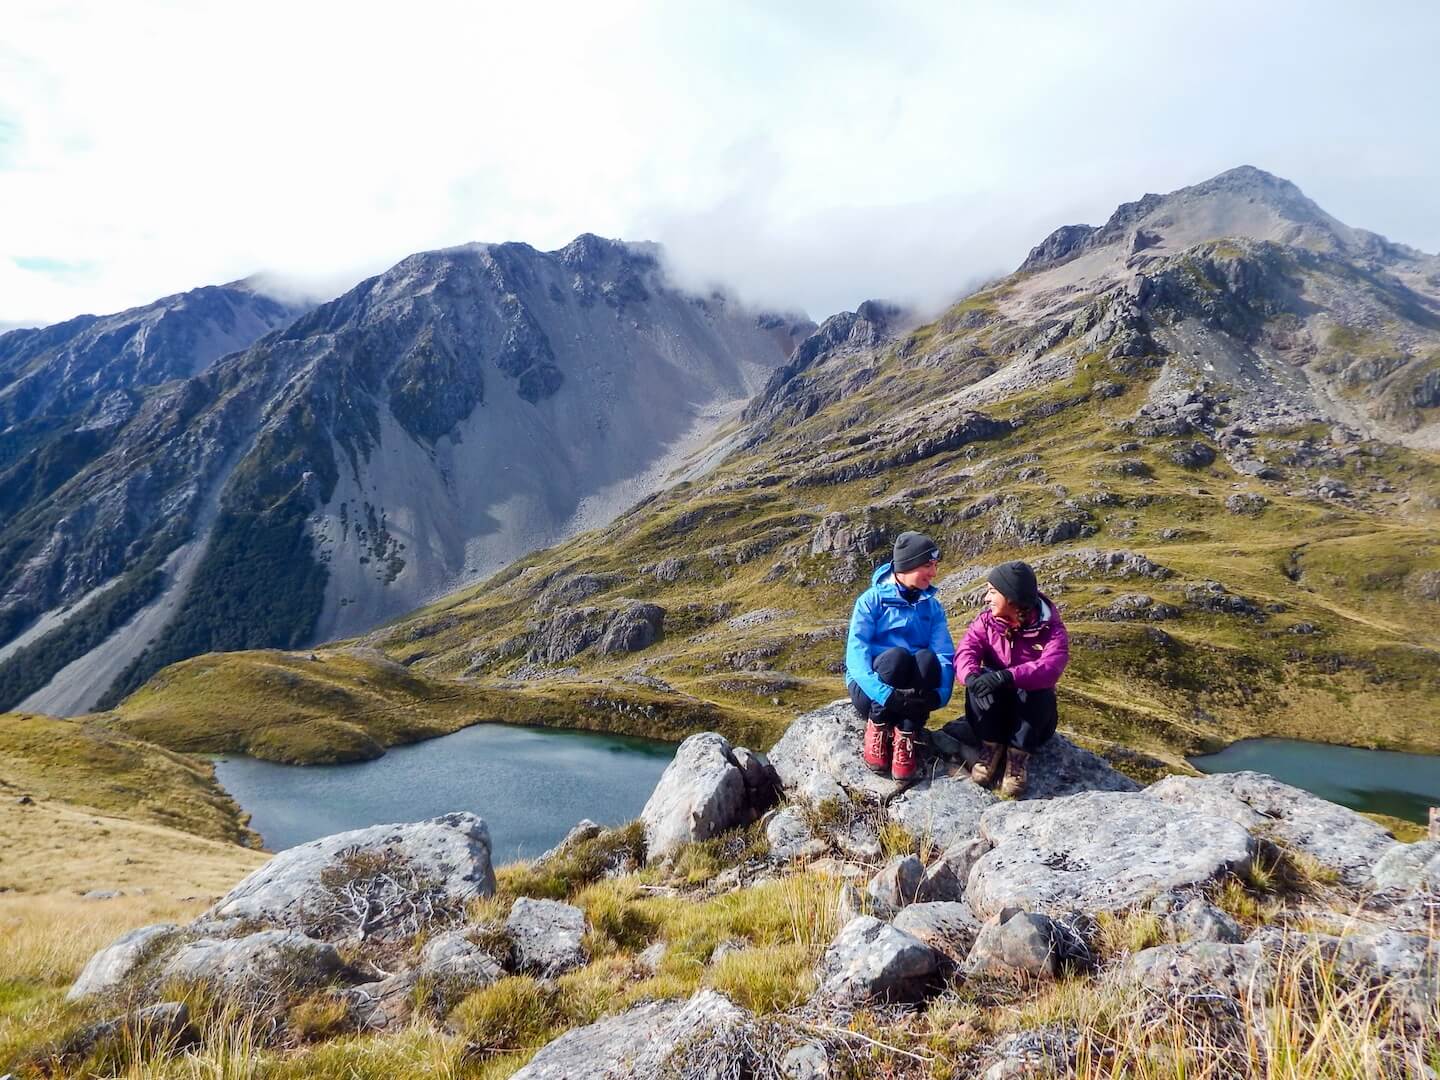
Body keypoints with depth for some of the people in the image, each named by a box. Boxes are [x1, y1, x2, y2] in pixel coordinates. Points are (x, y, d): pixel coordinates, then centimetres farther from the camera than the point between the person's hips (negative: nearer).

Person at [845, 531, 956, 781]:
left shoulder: (933, 607, 6)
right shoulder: (872, 599, -6)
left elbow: (945, 655, -7)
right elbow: (856, 653, -18)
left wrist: (939, 693, -28)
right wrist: (885, 694, -34)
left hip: (912, 692, 3)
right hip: (870, 688, -3)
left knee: (927, 659, -29)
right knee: (896, 656, -34)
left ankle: (905, 737, -19)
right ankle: (876, 727, -12)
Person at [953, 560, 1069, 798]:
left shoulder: (1050, 628, -14)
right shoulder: (987, 621, -3)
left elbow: (1050, 668, -33)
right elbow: (966, 650, -19)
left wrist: (1007, 677, -49)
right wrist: (971, 675, -43)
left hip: (1031, 707, -2)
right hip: (993, 707, 3)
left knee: (1034, 689, -34)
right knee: (980, 682, -28)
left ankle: (1019, 755, -21)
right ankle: (991, 747, -16)